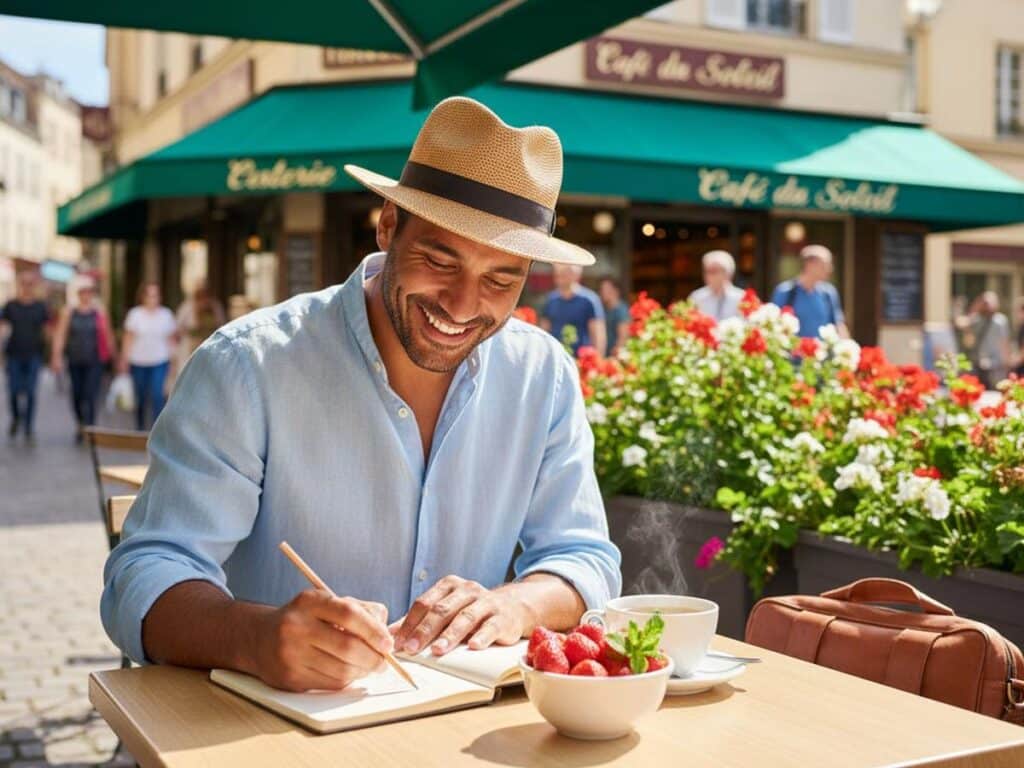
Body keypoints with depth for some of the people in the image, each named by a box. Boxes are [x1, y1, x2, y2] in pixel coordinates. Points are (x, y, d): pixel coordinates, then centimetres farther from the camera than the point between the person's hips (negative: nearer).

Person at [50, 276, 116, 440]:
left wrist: (113, 353, 12)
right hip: (75, 360, 2)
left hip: (94, 361, -2)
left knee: (90, 396, -11)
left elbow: (108, 335, 8)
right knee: (76, 395, 10)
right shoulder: (68, 312, 4)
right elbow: (60, 335, 2)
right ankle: (81, 426, 30)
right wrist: (57, 357, -5)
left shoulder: (99, 311, 2)